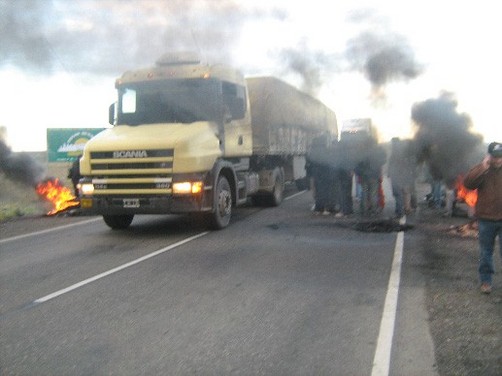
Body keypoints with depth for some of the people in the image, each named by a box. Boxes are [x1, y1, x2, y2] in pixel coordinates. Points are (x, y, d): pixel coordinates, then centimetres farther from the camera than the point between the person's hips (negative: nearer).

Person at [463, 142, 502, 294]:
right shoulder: (481, 169, -1)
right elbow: (468, 183, -19)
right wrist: (483, 167, -25)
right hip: (486, 219, 0)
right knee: (486, 252, 11)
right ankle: (486, 280, 23)